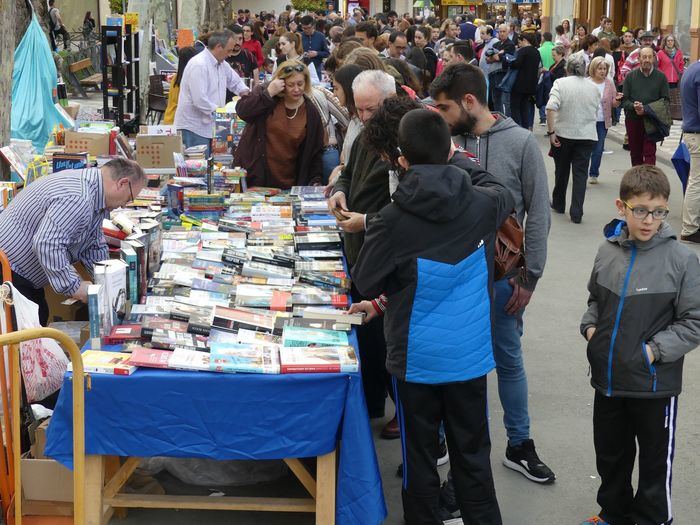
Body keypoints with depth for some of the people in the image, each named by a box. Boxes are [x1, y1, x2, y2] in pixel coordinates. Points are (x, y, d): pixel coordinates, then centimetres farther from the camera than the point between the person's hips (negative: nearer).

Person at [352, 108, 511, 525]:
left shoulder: (393, 221, -16)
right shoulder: (482, 206, -6)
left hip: (416, 358, -2)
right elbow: (507, 197, 20)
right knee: (473, 456, 14)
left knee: (419, 457, 13)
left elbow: (365, 283, -3)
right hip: (471, 354, 3)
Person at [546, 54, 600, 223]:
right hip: (587, 136, 1)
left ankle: (558, 204, 32)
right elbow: (596, 112, 13)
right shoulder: (593, 87, 4)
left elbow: (551, 107, -20)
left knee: (561, 171, 16)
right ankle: (576, 213, -2)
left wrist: (551, 131, -16)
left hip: (563, 134, -1)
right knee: (580, 174, 3)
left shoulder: (561, 83, -7)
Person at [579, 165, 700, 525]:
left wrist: (654, 350, -17)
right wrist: (590, 326, 0)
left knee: (655, 462, 13)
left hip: (655, 385, -5)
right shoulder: (608, 250, -1)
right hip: (607, 377, 5)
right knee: (610, 455, 22)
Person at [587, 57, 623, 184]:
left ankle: (593, 174, 19)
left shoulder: (609, 83, 4)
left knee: (598, 149, 6)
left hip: (603, 122, 2)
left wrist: (618, 100, -15)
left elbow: (613, 104, 7)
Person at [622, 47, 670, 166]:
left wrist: (647, 110, -14)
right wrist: (633, 106, -20)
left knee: (650, 153, -9)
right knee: (635, 153, 11)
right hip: (633, 119, 2)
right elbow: (624, 100, 3)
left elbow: (665, 100, 1)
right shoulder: (631, 76, 5)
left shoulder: (661, 77, 3)